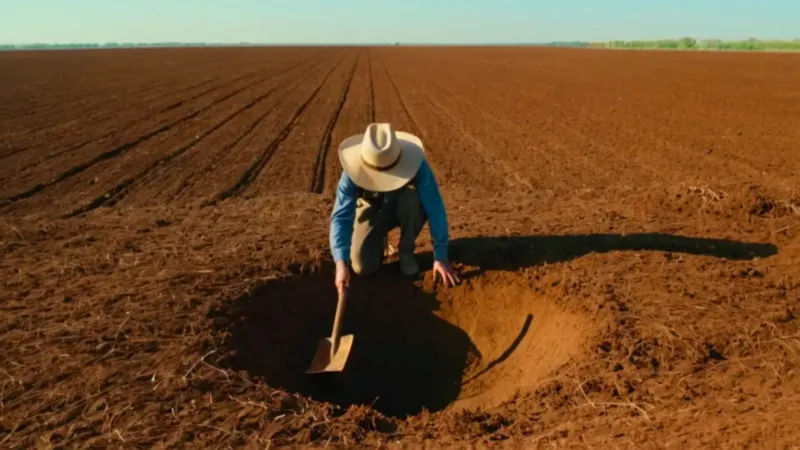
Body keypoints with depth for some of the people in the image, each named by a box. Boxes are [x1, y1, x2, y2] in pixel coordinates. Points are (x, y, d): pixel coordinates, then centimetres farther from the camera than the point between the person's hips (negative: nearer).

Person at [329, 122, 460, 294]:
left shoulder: (417, 165, -36)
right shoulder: (353, 173, -33)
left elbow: (435, 209, -35)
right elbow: (341, 217, -36)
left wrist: (441, 257, -38)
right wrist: (341, 263, -49)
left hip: (404, 209, 0)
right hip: (373, 210, 0)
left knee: (412, 199, -37)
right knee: (362, 267, -18)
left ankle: (406, 252, -10)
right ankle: (380, 241, 17)